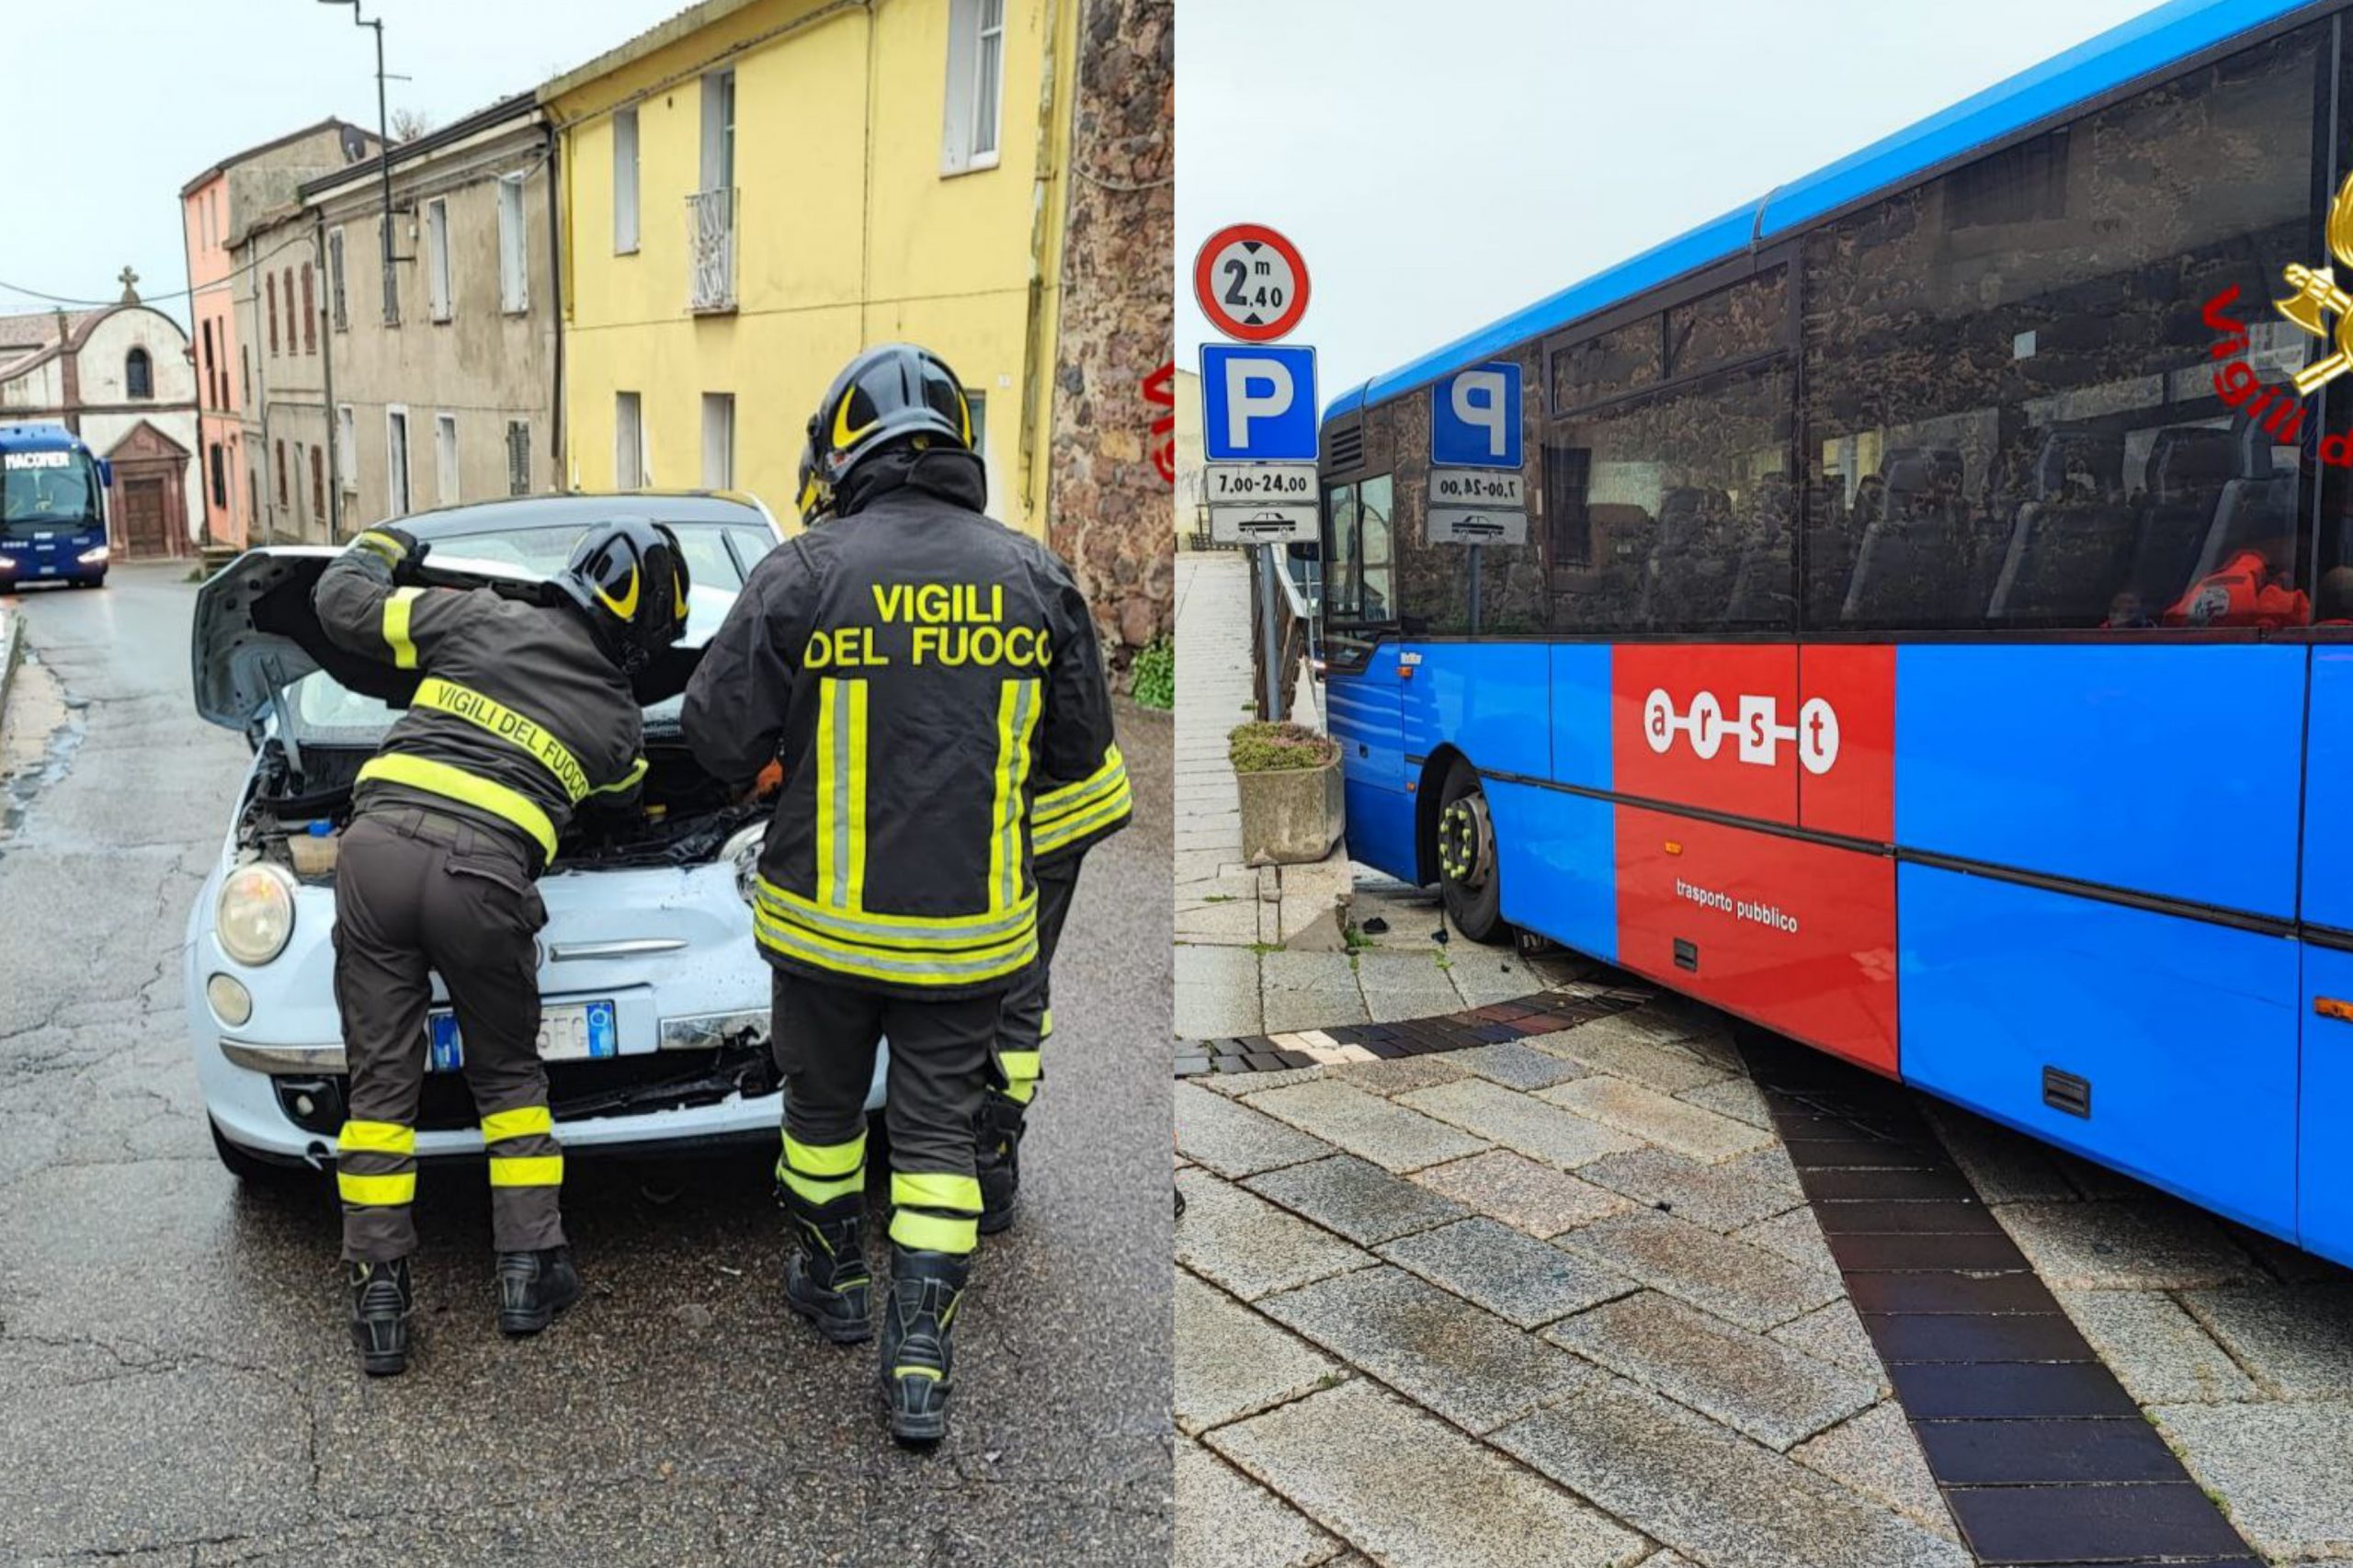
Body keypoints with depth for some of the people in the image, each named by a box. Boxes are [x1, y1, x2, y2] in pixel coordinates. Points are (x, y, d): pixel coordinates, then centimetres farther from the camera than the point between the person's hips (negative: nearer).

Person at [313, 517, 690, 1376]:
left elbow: (342, 604, 19)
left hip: (377, 845, 2)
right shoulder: (617, 718, 15)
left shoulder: (479, 617, 13)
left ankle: (379, 1296, 14)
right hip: (481, 878, -1)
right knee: (509, 1074, 20)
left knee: (381, 1080, 10)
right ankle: (529, 1271, 21)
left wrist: (378, 548, 39)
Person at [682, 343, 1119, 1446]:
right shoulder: (1033, 579, -4)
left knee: (823, 1103, 22)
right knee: (937, 1129, 13)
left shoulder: (802, 575, -12)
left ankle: (831, 1281, 42)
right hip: (973, 922, 1)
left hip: (827, 916, -1)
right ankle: (920, 1351, 12)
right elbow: (1079, 749, 5)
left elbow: (719, 734, -7)